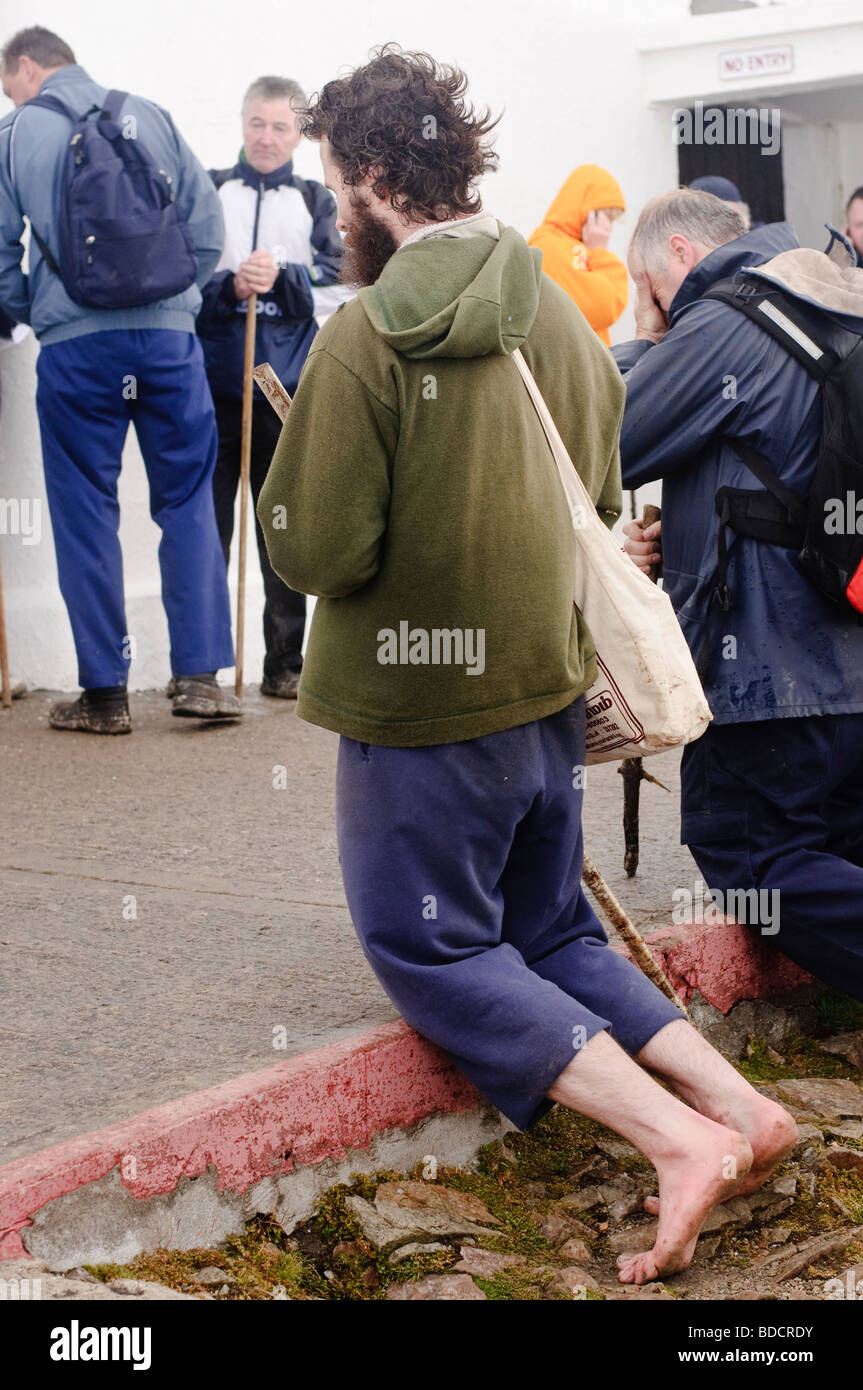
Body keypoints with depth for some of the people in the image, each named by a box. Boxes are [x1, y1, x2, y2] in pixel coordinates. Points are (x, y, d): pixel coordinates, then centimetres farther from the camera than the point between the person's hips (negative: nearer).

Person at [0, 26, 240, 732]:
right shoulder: (151, 116, 10)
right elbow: (207, 227, 6)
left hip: (73, 346, -1)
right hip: (169, 335, 1)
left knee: (85, 512, 5)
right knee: (188, 501, 8)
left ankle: (104, 692, 7)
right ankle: (199, 673, 2)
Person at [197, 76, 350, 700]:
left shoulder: (315, 202, 11)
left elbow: (339, 287, 1)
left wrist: (282, 280, -15)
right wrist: (229, 287, -16)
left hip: (288, 385, 1)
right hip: (213, 382, -1)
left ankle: (286, 662, 14)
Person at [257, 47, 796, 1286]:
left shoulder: (365, 339, -19)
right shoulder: (562, 316, 5)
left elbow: (315, 553, -19)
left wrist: (288, 483, 0)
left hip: (419, 707, -7)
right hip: (551, 687, 7)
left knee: (434, 952, 6)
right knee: (553, 930, 21)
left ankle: (676, 1138, -9)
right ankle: (740, 1102, 5)